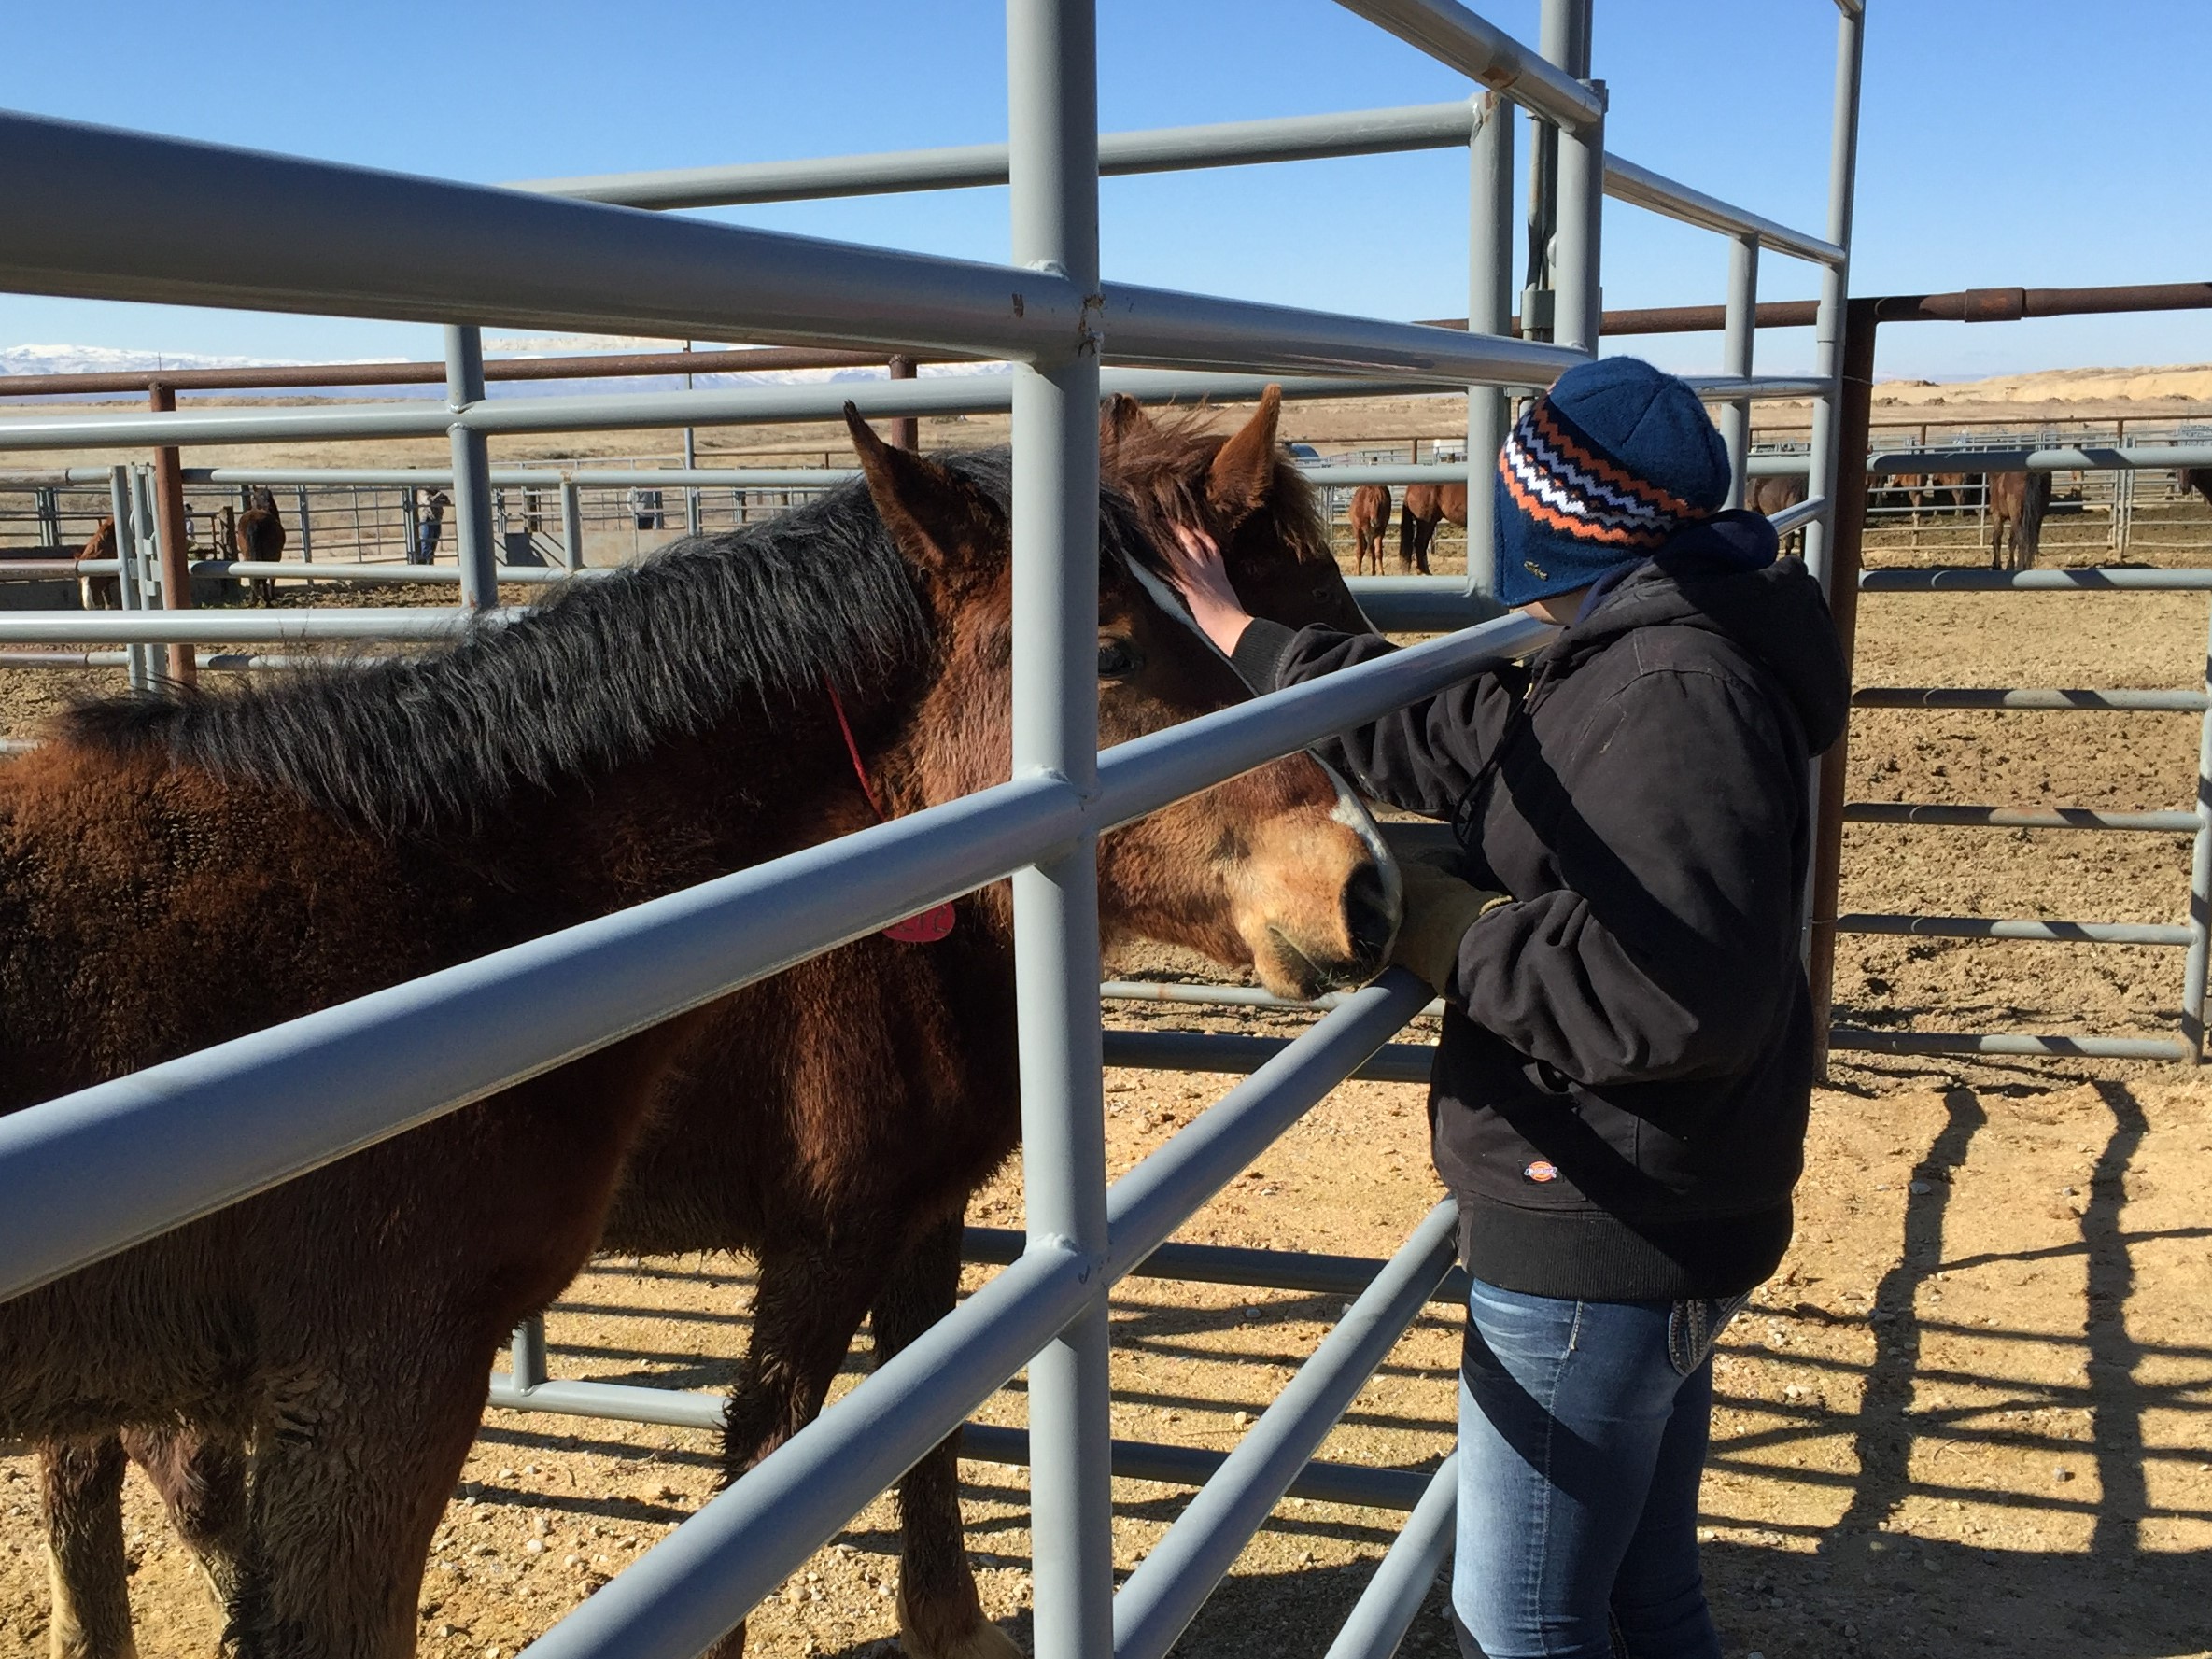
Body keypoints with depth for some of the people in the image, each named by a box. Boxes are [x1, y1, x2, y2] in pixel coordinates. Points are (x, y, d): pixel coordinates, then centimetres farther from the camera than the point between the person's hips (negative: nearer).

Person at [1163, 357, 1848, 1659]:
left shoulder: (1672, 698, -23)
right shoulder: (1623, 669, 10)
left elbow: (1672, 998, -33)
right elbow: (1452, 740, 20)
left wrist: (1460, 940, -19)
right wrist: (1239, 635, 24)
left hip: (1600, 1246, -10)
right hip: (1648, 1226, 10)